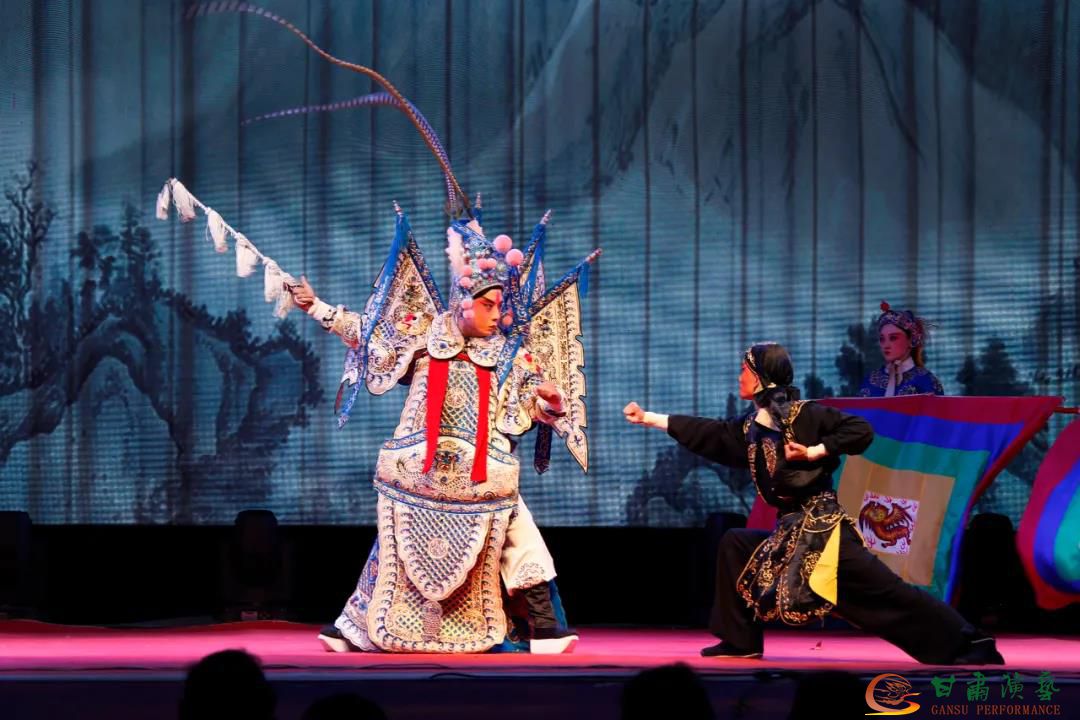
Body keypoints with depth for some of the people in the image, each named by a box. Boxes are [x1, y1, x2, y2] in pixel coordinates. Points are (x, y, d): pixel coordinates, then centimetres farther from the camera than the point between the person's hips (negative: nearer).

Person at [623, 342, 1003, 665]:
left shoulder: (805, 415, -8)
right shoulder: (748, 430, 14)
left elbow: (861, 431, -13)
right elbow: (703, 434, 22)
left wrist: (814, 452, -19)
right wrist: (647, 418, 25)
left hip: (823, 528, -8)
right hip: (791, 533, 8)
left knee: (886, 592, -15)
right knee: (735, 545, 13)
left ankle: (971, 647, -17)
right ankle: (740, 641, 19)